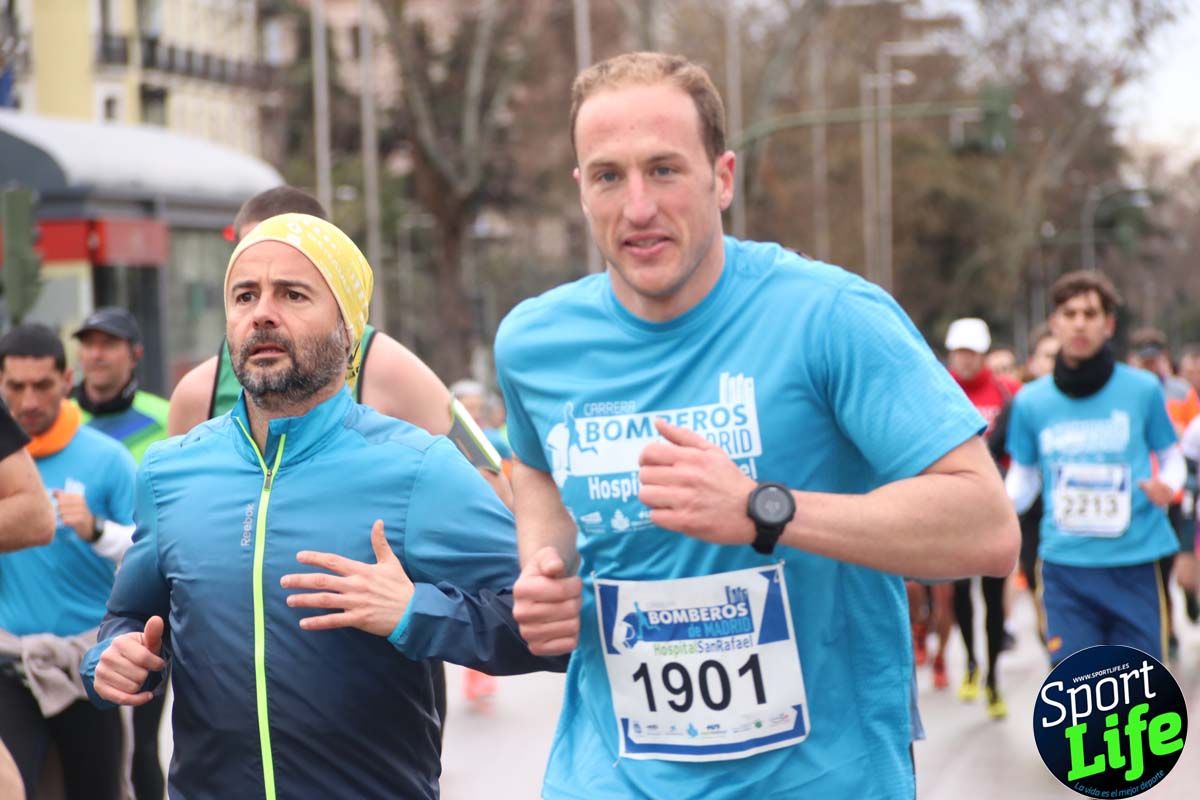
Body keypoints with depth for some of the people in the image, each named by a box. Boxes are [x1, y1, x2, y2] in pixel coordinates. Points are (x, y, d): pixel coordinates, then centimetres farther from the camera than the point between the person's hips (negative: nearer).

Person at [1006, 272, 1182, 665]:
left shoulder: (1143, 389, -3)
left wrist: (1168, 484, -12)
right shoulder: (1031, 401, 2)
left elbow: (1170, 456, 10)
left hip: (1134, 562, -1)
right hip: (1065, 566, 1)